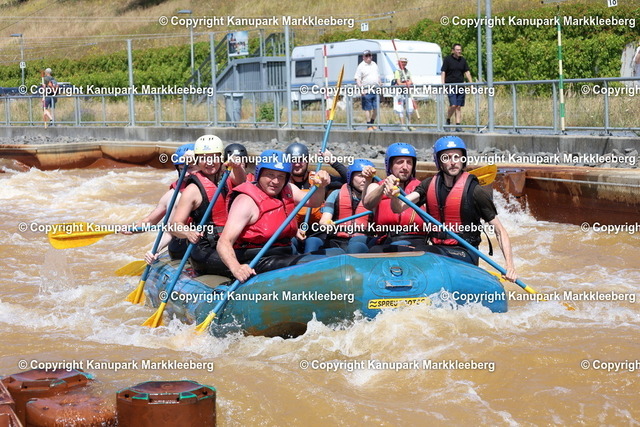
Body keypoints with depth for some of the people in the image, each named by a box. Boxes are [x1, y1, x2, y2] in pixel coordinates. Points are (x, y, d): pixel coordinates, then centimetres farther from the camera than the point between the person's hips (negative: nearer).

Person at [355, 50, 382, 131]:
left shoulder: (374, 65, 17)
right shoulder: (361, 66, -3)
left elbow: (378, 76, 26)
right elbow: (357, 79, -7)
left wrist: (380, 85, 17)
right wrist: (361, 88, -19)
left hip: (375, 90, 6)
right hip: (366, 90, -6)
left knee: (375, 108, 6)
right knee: (368, 109, -3)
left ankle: (372, 124, 21)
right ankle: (369, 126, 2)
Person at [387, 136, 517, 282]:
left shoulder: (473, 191, -8)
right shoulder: (430, 185, 6)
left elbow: (500, 231, -6)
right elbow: (399, 208, -5)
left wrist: (510, 265, -18)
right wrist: (394, 196, -30)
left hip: (464, 254, -5)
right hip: (436, 249, 5)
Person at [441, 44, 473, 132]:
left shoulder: (463, 60, 11)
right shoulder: (447, 59, -2)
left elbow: (467, 72, 16)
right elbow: (443, 72, -4)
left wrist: (471, 83, 8)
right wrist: (443, 84, -13)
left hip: (460, 86, 4)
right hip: (450, 86, -4)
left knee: (459, 107, 3)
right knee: (453, 105, -15)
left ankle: (458, 126, 6)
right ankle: (448, 120, 8)